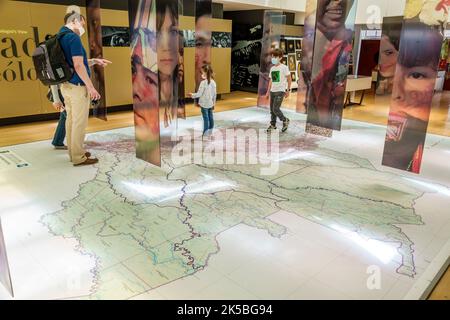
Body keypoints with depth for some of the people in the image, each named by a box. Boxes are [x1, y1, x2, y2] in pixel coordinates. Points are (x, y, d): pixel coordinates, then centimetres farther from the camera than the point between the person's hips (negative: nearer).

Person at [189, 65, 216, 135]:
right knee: (210, 117, 16)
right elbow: (215, 94, 7)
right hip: (210, 103, 6)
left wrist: (192, 95, 0)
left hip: (204, 104, -6)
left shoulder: (203, 82, -20)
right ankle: (210, 130, 28)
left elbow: (199, 94, -18)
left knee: (206, 118, 0)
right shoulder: (213, 82, 0)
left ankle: (205, 133, 6)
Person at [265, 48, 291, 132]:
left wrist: (288, 90, -6)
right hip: (272, 91, 7)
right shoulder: (272, 68, 12)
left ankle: (285, 120, 9)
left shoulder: (284, 67, -6)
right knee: (272, 109, 8)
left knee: (275, 109, -12)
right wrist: (268, 92, 15)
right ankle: (273, 124, 20)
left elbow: (289, 79, -3)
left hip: (280, 91, -7)